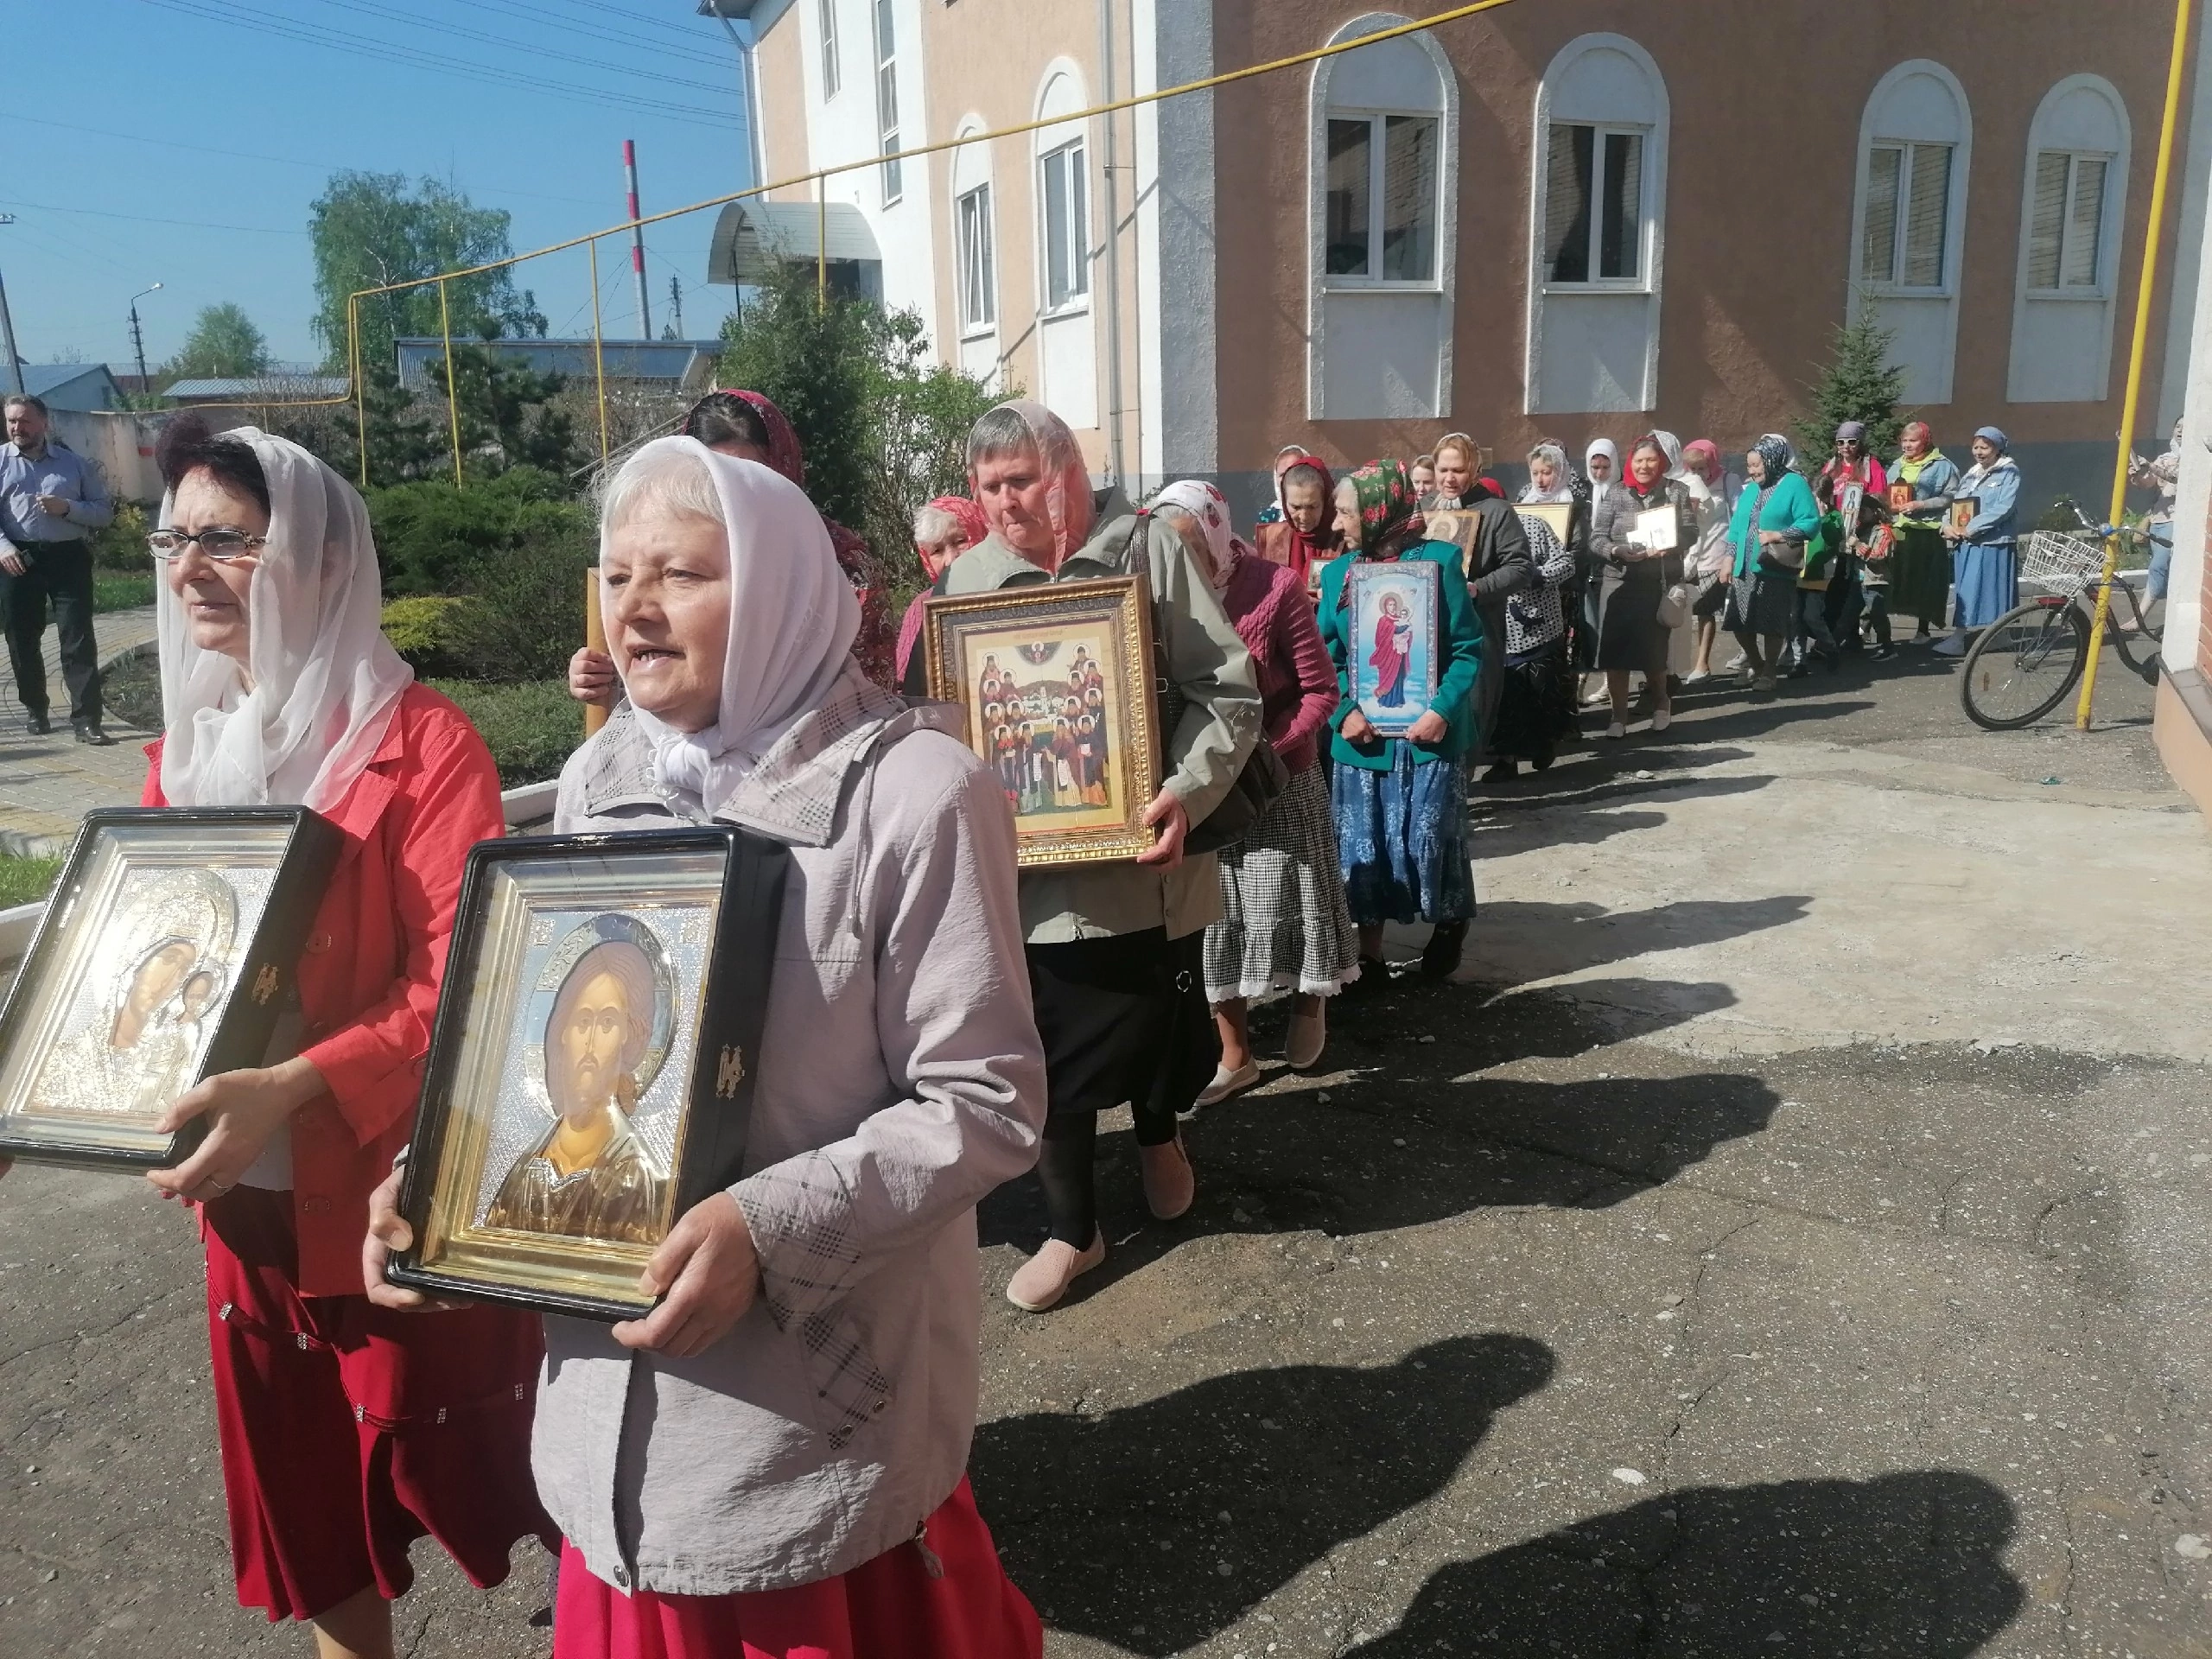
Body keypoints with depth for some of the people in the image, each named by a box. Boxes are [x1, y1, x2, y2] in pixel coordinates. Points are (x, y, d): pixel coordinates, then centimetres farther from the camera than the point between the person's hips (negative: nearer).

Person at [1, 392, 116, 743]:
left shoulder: (74, 462, 8)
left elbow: (105, 512, 6)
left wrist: (67, 508, -11)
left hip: (68, 558, -1)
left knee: (78, 641, -7)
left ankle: (86, 721, -7)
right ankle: (36, 712, 26)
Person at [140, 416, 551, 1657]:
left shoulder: (422, 743, -15)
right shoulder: (188, 747, 6)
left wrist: (292, 1090, -31)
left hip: (406, 1196, -6)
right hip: (249, 1204, 7)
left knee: (474, 1474, 11)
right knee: (305, 1508, 22)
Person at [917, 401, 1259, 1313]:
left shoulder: (1149, 550, -5)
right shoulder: (966, 577, 4)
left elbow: (1229, 692, -8)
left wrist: (1187, 792, -23)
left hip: (1138, 856, -1)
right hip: (1023, 863, 2)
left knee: (1160, 1025, 16)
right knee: (1045, 1053, 8)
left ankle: (1158, 1131, 51)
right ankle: (1072, 1229, 27)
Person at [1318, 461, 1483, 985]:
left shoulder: (1438, 560, -6)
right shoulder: (1337, 572, 6)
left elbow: (1468, 648, -6)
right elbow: (1325, 655, 5)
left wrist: (1444, 710, -18)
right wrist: (1344, 711, -11)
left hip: (1428, 732, -3)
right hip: (1361, 735, 3)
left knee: (1432, 839, 7)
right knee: (1363, 846, 6)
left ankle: (1449, 923, 34)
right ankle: (1368, 952, 18)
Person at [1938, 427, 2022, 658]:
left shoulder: (2009, 473, 0)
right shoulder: (1971, 474, 19)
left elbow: (2004, 508, -13)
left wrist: (1971, 528, -17)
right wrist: (1947, 526, -6)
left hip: (1992, 544, -6)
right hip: (1965, 544, 6)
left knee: (1973, 593, -9)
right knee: (1966, 593, 5)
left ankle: (1961, 639, -12)